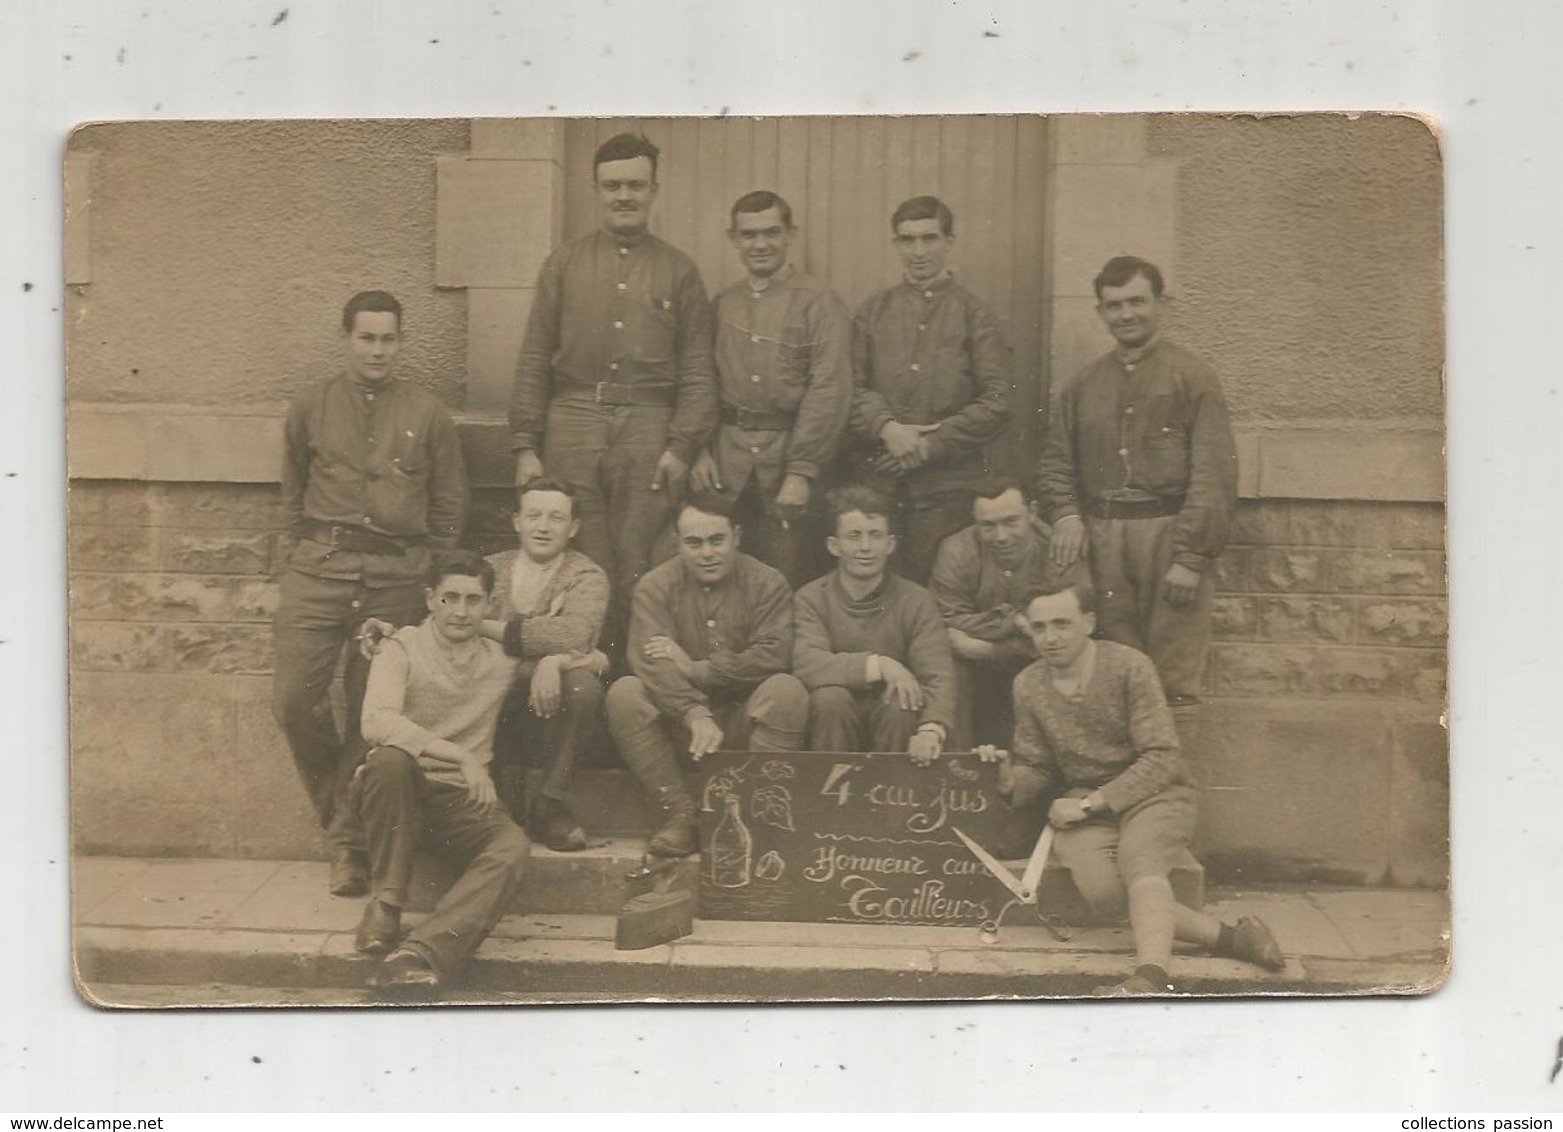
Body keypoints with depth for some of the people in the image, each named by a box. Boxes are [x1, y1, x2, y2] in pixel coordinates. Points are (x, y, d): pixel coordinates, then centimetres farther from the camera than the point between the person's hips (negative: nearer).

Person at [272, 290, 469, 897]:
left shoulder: (427, 415, 7)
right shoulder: (311, 409, 9)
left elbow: (449, 505, 11)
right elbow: (293, 492, 19)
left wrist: (423, 569, 7)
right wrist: (314, 548, 12)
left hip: (396, 578, -1)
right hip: (320, 569, 1)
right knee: (293, 699, -10)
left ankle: (348, 837, 14)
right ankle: (343, 826, 10)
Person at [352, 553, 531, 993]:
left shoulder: (501, 660, 13)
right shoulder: (403, 648, 2)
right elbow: (376, 722, -18)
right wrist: (461, 755, -28)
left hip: (459, 801, 2)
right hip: (398, 791, -2)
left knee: (512, 845, -30)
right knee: (391, 759, -37)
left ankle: (422, 952, -45)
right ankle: (384, 903, -22)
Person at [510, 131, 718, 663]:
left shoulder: (679, 272, 11)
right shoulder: (563, 265, 12)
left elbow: (697, 370, 7)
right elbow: (534, 361, 9)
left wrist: (682, 445, -4)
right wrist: (525, 445, 2)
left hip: (647, 430, 0)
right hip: (572, 427, 1)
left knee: (636, 574, -1)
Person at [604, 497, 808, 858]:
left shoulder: (767, 583, -2)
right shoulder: (656, 586, -1)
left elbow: (773, 656, -17)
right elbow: (650, 663, -17)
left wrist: (694, 668, -17)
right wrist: (695, 715, -34)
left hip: (745, 718, -1)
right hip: (680, 720, 1)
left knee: (787, 691, -29)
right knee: (624, 694, -24)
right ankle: (680, 814, -21)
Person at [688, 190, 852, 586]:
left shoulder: (820, 304, -3)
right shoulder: (722, 305, 12)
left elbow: (829, 391, -10)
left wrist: (801, 471, -15)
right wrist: (700, 450, 0)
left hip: (790, 453, -4)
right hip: (728, 462, 4)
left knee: (786, 583, -1)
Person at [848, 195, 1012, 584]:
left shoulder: (973, 314, 5)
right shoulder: (873, 312, 13)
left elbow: (996, 403, -3)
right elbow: (852, 386, 6)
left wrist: (928, 446, -9)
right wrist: (887, 428, -13)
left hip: (949, 484, -2)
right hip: (878, 481, 2)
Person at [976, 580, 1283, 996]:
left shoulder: (1129, 666, -10)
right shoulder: (1028, 686, 4)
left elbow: (1162, 758, -12)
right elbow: (1036, 767, 13)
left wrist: (1094, 802, -19)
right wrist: (1009, 779, -11)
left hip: (1153, 792, -3)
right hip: (1082, 804, 3)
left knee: (1138, 856, -36)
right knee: (1103, 891, -27)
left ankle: (1151, 978, -56)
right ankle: (1226, 935, -19)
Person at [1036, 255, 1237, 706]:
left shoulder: (1192, 377, -2)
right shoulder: (1085, 384, 15)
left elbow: (1213, 475, -9)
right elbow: (1056, 460, 19)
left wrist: (1191, 556, -15)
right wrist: (1066, 514, -1)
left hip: (1167, 532, -5)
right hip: (1102, 539, 5)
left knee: (1172, 681, -4)